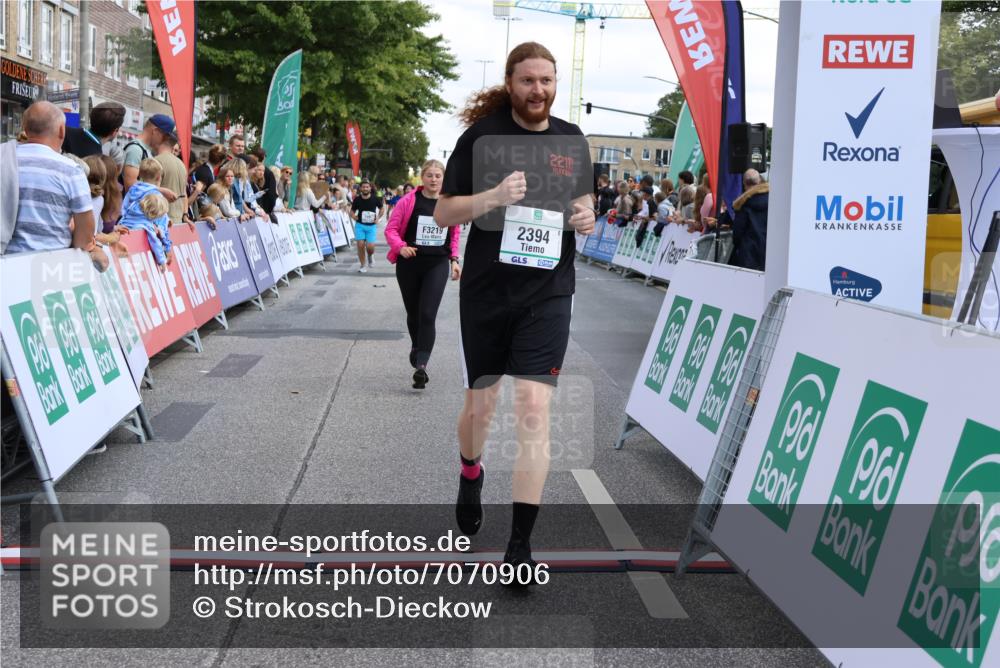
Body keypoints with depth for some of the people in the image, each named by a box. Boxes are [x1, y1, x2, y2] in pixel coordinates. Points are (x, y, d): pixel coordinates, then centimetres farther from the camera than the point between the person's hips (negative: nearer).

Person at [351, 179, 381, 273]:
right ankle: (362, 266, 12)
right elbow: (352, 211, 8)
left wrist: (378, 217, -2)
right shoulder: (357, 199, -4)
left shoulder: (375, 199, -4)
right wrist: (353, 216, -12)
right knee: (360, 245, -4)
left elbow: (381, 209, 11)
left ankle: (371, 256, 26)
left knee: (370, 246, -12)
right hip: (360, 225, 1)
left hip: (371, 226, -1)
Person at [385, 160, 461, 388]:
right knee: (413, 313, 16)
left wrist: (454, 260, 9)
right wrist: (400, 247, -20)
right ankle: (416, 347, 44)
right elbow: (391, 229, -2)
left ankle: (421, 365, -16)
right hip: (409, 264, 0)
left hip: (438, 265, 0)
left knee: (428, 315, -12)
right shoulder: (409, 201, -5)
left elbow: (455, 234, 15)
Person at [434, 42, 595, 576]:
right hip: (486, 293, -1)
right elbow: (443, 212, -5)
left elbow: (584, 196, 21)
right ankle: (470, 473, 47)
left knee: (534, 409, -10)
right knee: (480, 404, 12)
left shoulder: (572, 140, 5)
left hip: (548, 295, 1)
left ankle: (520, 543, -4)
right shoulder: (483, 135, -4)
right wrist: (493, 196, -23)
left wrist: (587, 215, -3)